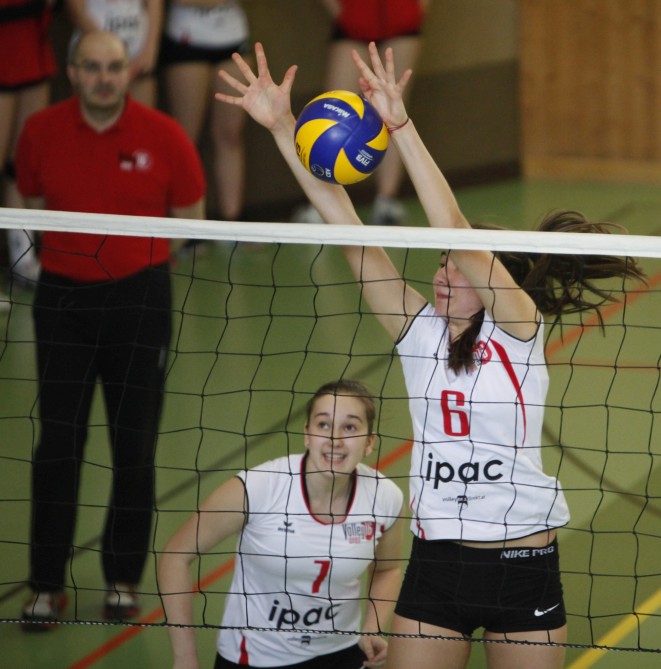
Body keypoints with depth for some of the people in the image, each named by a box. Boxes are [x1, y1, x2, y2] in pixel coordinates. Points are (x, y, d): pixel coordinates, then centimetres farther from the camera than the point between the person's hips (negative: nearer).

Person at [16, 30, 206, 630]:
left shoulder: (163, 136, -7)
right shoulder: (41, 132, -3)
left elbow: (190, 216, 4)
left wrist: (130, 246, -2)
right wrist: (79, 243, -1)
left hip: (139, 298, -1)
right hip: (62, 296, 1)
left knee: (134, 448, 4)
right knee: (57, 446, -3)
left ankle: (123, 579, 18)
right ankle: (47, 585, 5)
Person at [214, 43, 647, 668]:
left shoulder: (520, 329, -7)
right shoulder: (420, 330, 3)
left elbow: (455, 230, -20)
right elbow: (346, 227, -2)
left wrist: (401, 125, -26)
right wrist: (281, 128, -7)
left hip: (523, 562, -3)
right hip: (435, 561, 3)